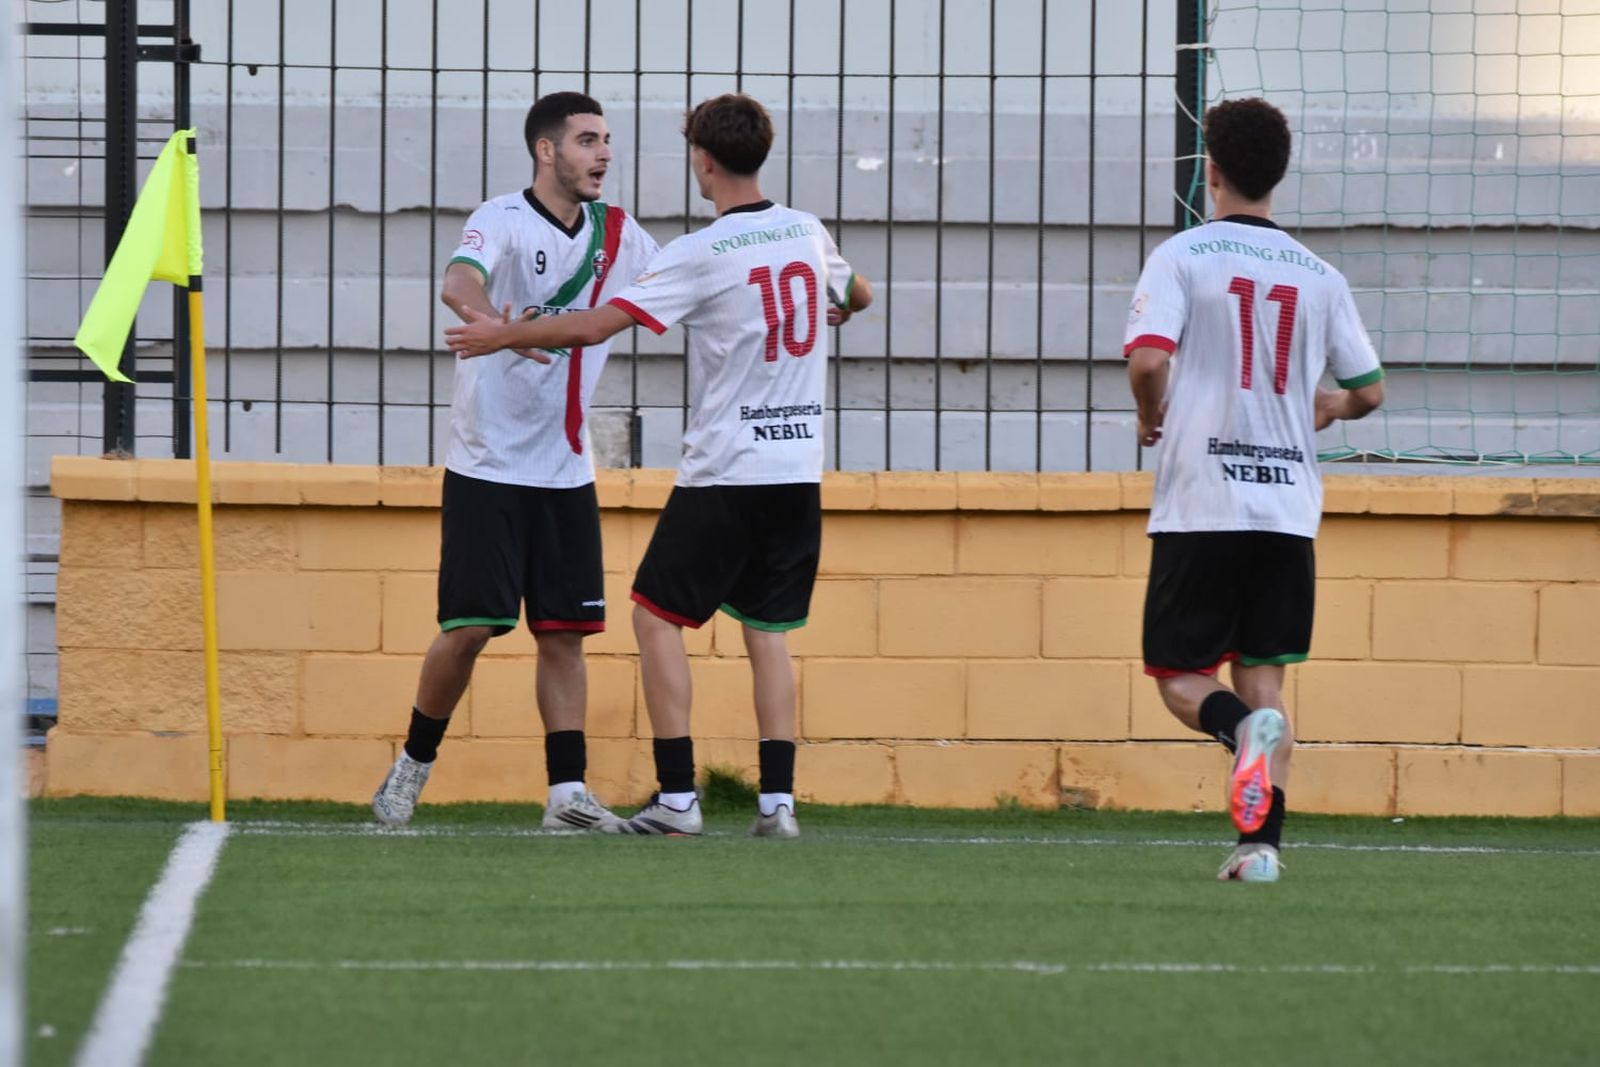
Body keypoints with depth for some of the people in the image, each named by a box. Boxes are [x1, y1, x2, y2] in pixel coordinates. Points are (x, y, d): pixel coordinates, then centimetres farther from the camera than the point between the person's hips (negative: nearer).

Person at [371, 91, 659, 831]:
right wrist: (492, 319, -56)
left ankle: (567, 793, 3)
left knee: (565, 631, 2)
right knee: (470, 626, -7)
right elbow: (459, 283, -32)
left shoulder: (617, 236, 6)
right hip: (488, 465, -5)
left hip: (566, 471, 5)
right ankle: (414, 765, 13)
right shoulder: (503, 221, -12)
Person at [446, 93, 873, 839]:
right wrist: (839, 310, 51)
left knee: (657, 613, 4)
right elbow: (858, 296, 28)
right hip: (799, 473, 6)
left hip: (726, 471, -6)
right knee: (767, 629, 12)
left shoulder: (699, 255, -13)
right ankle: (777, 800, 3)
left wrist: (503, 336, -4)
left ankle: (678, 797, -2)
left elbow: (594, 326, -17)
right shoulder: (807, 234, 6)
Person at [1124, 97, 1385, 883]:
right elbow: (1368, 391, 14)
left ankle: (1245, 729, -28)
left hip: (1200, 507, -3)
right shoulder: (1319, 277, 8)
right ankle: (1261, 841, -3)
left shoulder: (1181, 258, -4)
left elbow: (1148, 357, -18)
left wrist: (1152, 416, 3)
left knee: (1180, 677, 5)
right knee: (1263, 675, 9)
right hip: (1289, 507, 3)